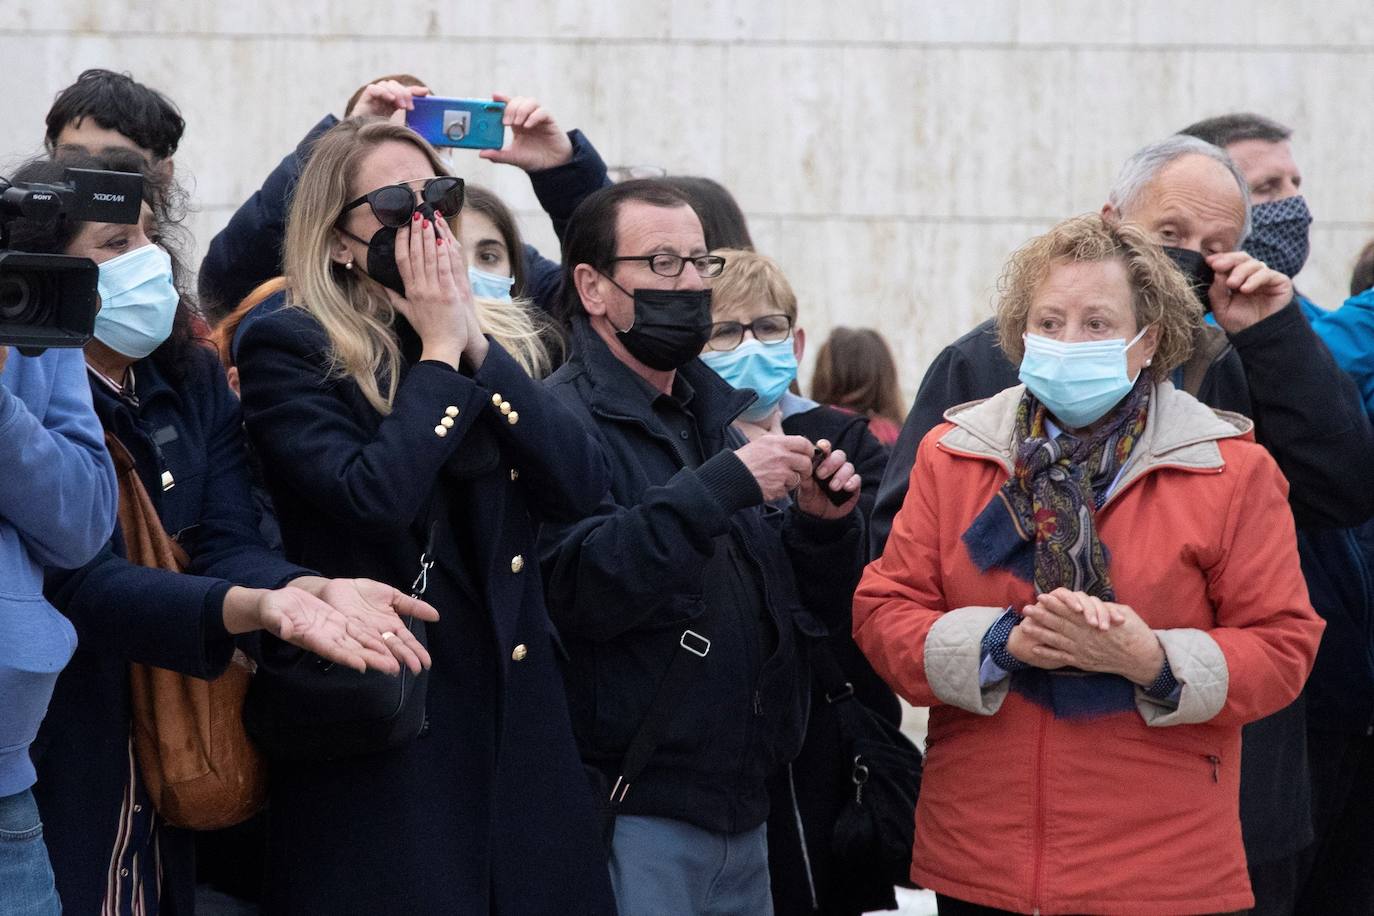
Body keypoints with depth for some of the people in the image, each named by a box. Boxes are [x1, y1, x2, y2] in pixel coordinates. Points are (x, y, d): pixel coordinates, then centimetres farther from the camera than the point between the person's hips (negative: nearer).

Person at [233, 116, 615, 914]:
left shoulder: (498, 338, 12)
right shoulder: (286, 348, -6)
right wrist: (437, 352, -10)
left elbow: (581, 484, -3)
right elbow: (374, 497, -21)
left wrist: (475, 343, -7)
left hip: (519, 719, 5)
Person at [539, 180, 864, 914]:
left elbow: (815, 612, 19)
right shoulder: (565, 419, -9)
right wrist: (722, 487, -24)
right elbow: (579, 589, -24)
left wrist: (822, 525, -1)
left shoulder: (725, 414, 16)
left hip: (744, 814, 8)